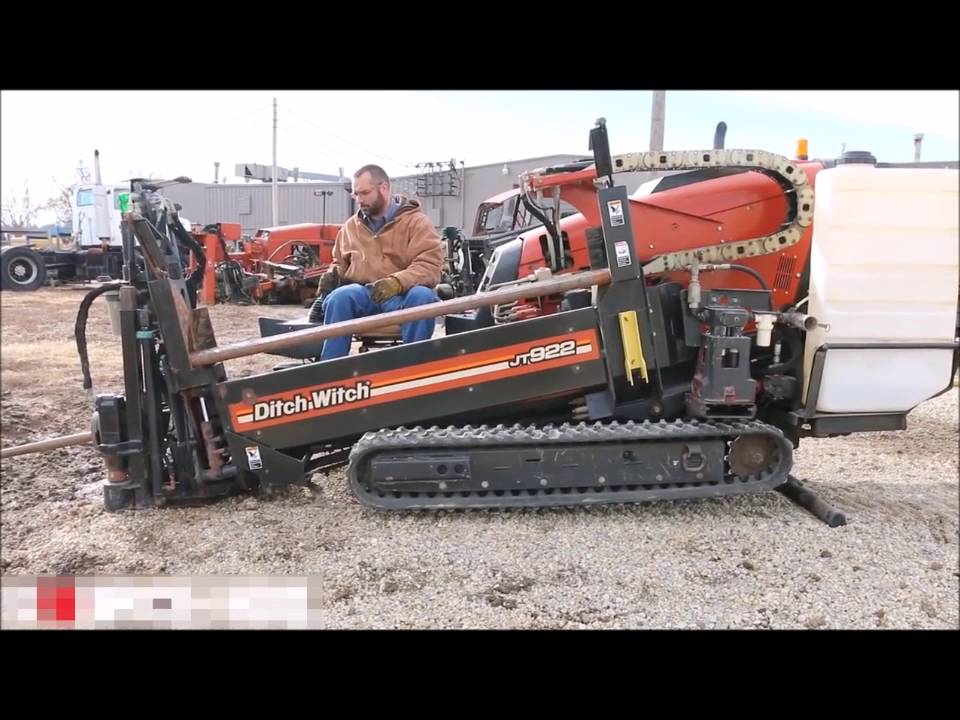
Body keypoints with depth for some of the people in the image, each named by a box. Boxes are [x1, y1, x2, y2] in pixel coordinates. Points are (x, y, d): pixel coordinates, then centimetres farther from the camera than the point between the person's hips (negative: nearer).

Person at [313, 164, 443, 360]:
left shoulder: (416, 221, 0)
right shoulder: (351, 226, 17)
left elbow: (429, 265, -12)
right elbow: (340, 262, 31)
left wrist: (397, 282, -29)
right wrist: (332, 274, 5)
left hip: (401, 296, -3)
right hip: (363, 295, 3)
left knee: (422, 297, -37)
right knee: (340, 297, -31)